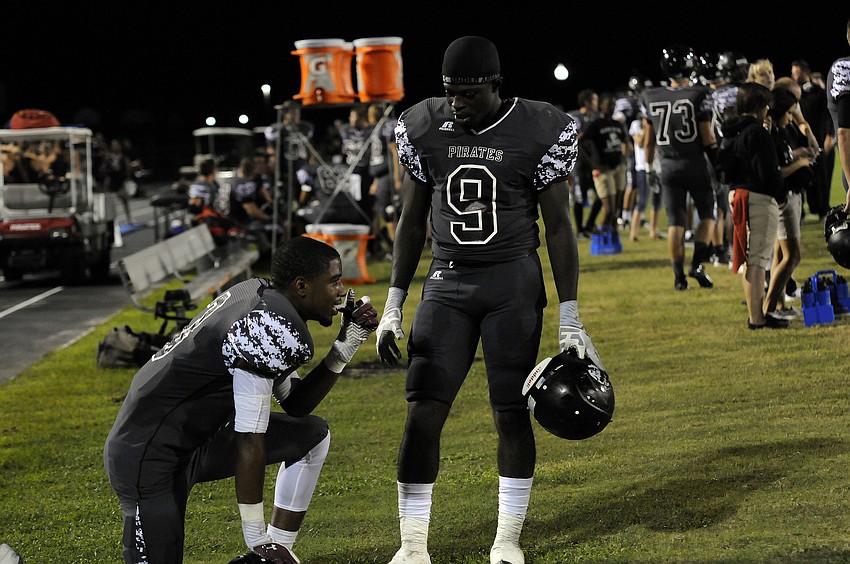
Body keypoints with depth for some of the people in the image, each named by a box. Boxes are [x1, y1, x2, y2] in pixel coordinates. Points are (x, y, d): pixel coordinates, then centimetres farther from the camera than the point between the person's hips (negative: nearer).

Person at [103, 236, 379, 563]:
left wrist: (344, 349, 7)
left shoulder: (258, 294, 6)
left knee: (313, 436, 11)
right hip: (149, 457, -10)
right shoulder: (274, 330, -23)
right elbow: (249, 443, -21)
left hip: (198, 438, 10)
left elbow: (295, 404, 18)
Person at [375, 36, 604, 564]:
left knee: (513, 413, -1)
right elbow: (412, 222, 9)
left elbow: (559, 227, -3)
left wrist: (571, 321, -5)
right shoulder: (424, 128, -1)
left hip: (514, 282, -2)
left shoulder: (540, 132, -8)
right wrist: (393, 306, 6)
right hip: (447, 283, 2)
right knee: (423, 412, -6)